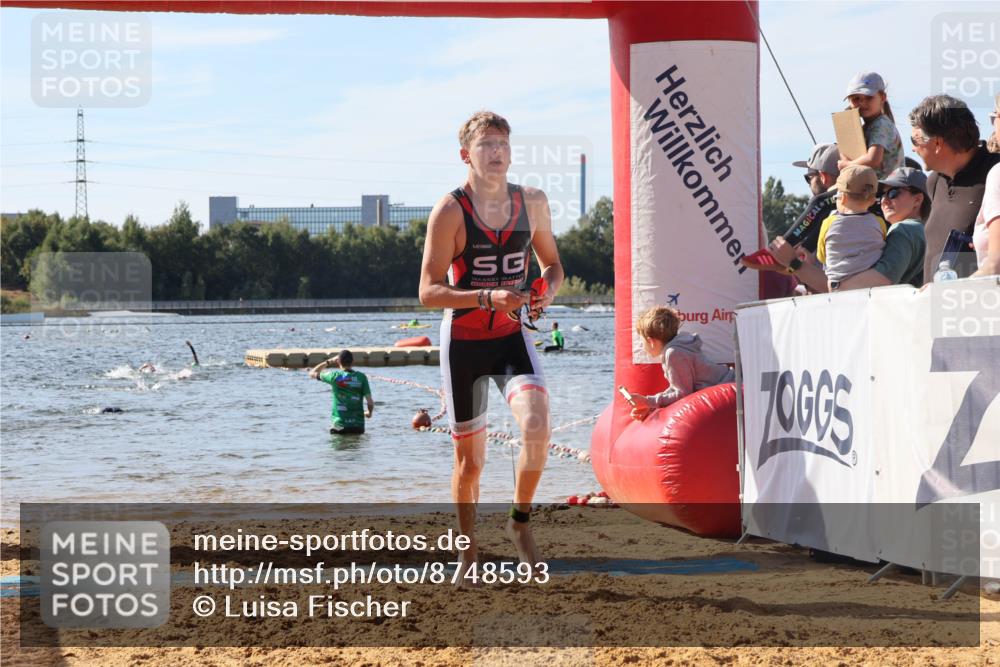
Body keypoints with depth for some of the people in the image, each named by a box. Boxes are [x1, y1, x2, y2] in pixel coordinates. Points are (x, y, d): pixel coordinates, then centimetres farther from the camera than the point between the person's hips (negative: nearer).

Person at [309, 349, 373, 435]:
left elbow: (312, 373, 11)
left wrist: (329, 362, 17)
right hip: (358, 426, 2)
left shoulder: (335, 376, -7)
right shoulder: (361, 377, -2)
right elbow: (370, 402, -3)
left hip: (339, 425, -2)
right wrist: (369, 413, 19)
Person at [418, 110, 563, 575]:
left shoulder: (532, 203, 1)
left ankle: (520, 523, 1)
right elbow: (429, 292, -14)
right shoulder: (450, 211, -11)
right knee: (469, 460, 5)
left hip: (512, 337, 2)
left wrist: (547, 292, -6)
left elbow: (552, 263, 17)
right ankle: (469, 555, 26)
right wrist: (488, 298, -27)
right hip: (462, 342, -2)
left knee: (537, 428, -23)